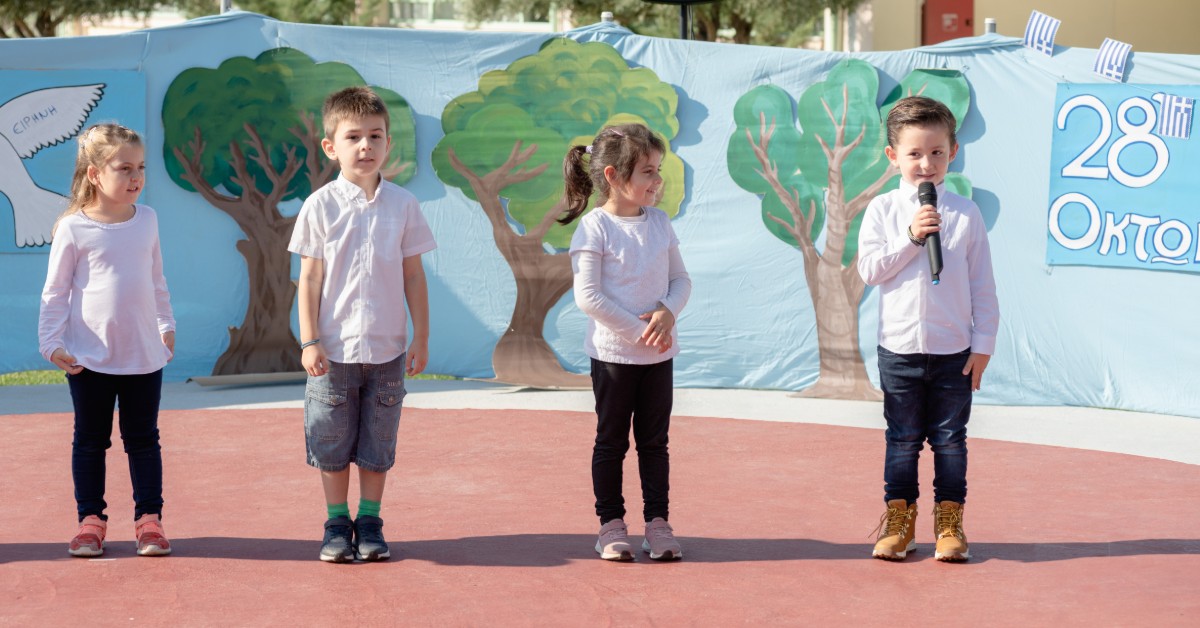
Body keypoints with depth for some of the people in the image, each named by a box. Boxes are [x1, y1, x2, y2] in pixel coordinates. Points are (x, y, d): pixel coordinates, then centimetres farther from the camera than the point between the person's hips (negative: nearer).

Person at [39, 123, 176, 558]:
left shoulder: (147, 219, 4)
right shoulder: (73, 228, -8)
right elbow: (55, 291, -4)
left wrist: (166, 326, 19)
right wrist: (51, 342, -8)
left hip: (144, 355, 3)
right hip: (90, 358, -3)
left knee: (143, 440, 8)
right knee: (90, 440, 8)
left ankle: (149, 518, 15)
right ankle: (90, 519, 17)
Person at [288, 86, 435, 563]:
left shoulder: (402, 205, 0)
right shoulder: (320, 206, -5)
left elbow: (413, 275, 5)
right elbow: (310, 278, -3)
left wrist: (421, 338, 3)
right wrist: (309, 341, -7)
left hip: (387, 349, 1)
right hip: (334, 349, -1)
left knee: (377, 445, 9)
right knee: (332, 443, 7)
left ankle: (370, 523, 21)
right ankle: (337, 524, 20)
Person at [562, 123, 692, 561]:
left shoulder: (659, 222, 6)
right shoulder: (594, 227, -10)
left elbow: (681, 279, 9)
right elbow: (588, 296, -16)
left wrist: (668, 311, -13)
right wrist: (638, 330, -17)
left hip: (659, 353, 5)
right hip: (612, 353, -4)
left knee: (654, 441, 10)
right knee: (611, 440, 6)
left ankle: (657, 522, 17)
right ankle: (611, 524, 15)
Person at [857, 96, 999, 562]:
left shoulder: (965, 214, 0)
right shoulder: (883, 210, 0)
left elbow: (983, 285, 2)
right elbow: (869, 269, -8)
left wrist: (983, 344, -1)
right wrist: (912, 237, -16)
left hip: (954, 350, 0)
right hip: (899, 348, 0)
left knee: (950, 438, 6)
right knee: (902, 439, 8)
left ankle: (949, 523, 16)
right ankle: (898, 520, 18)